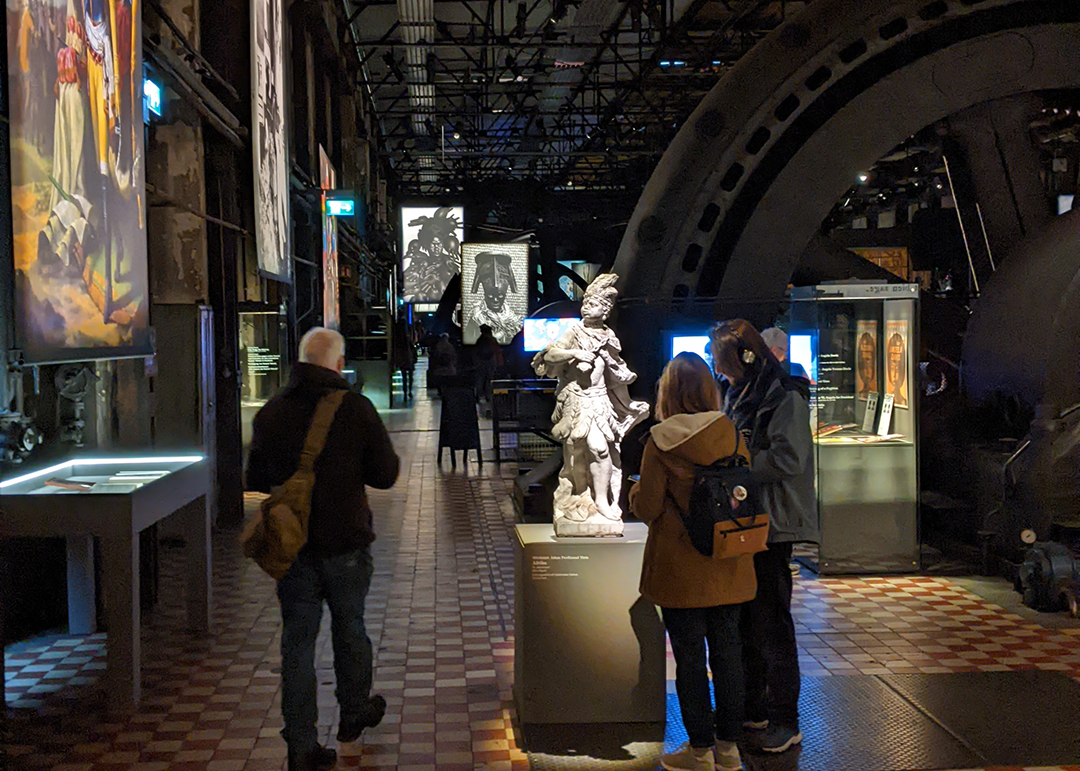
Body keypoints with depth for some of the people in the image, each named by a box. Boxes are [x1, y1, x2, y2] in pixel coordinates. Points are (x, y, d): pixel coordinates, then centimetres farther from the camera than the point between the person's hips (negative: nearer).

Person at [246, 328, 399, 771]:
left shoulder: (271, 413, -2)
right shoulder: (356, 409, -11)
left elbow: (255, 480, 7)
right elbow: (386, 475, -7)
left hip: (292, 546, 2)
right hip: (346, 543, -1)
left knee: (297, 641, 5)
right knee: (349, 629, 18)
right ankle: (354, 713, 37)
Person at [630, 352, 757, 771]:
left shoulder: (660, 442, -13)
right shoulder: (733, 436, -3)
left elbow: (648, 508, -10)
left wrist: (634, 492, 11)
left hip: (680, 569, -3)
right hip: (728, 566, 4)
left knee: (689, 655, 5)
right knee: (727, 649, 12)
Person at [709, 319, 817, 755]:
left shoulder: (785, 399, -12)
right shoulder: (737, 394, 15)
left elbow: (788, 459, -21)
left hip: (770, 525, -9)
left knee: (770, 622, -5)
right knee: (741, 618, 15)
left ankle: (785, 722, 3)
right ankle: (752, 707, 27)